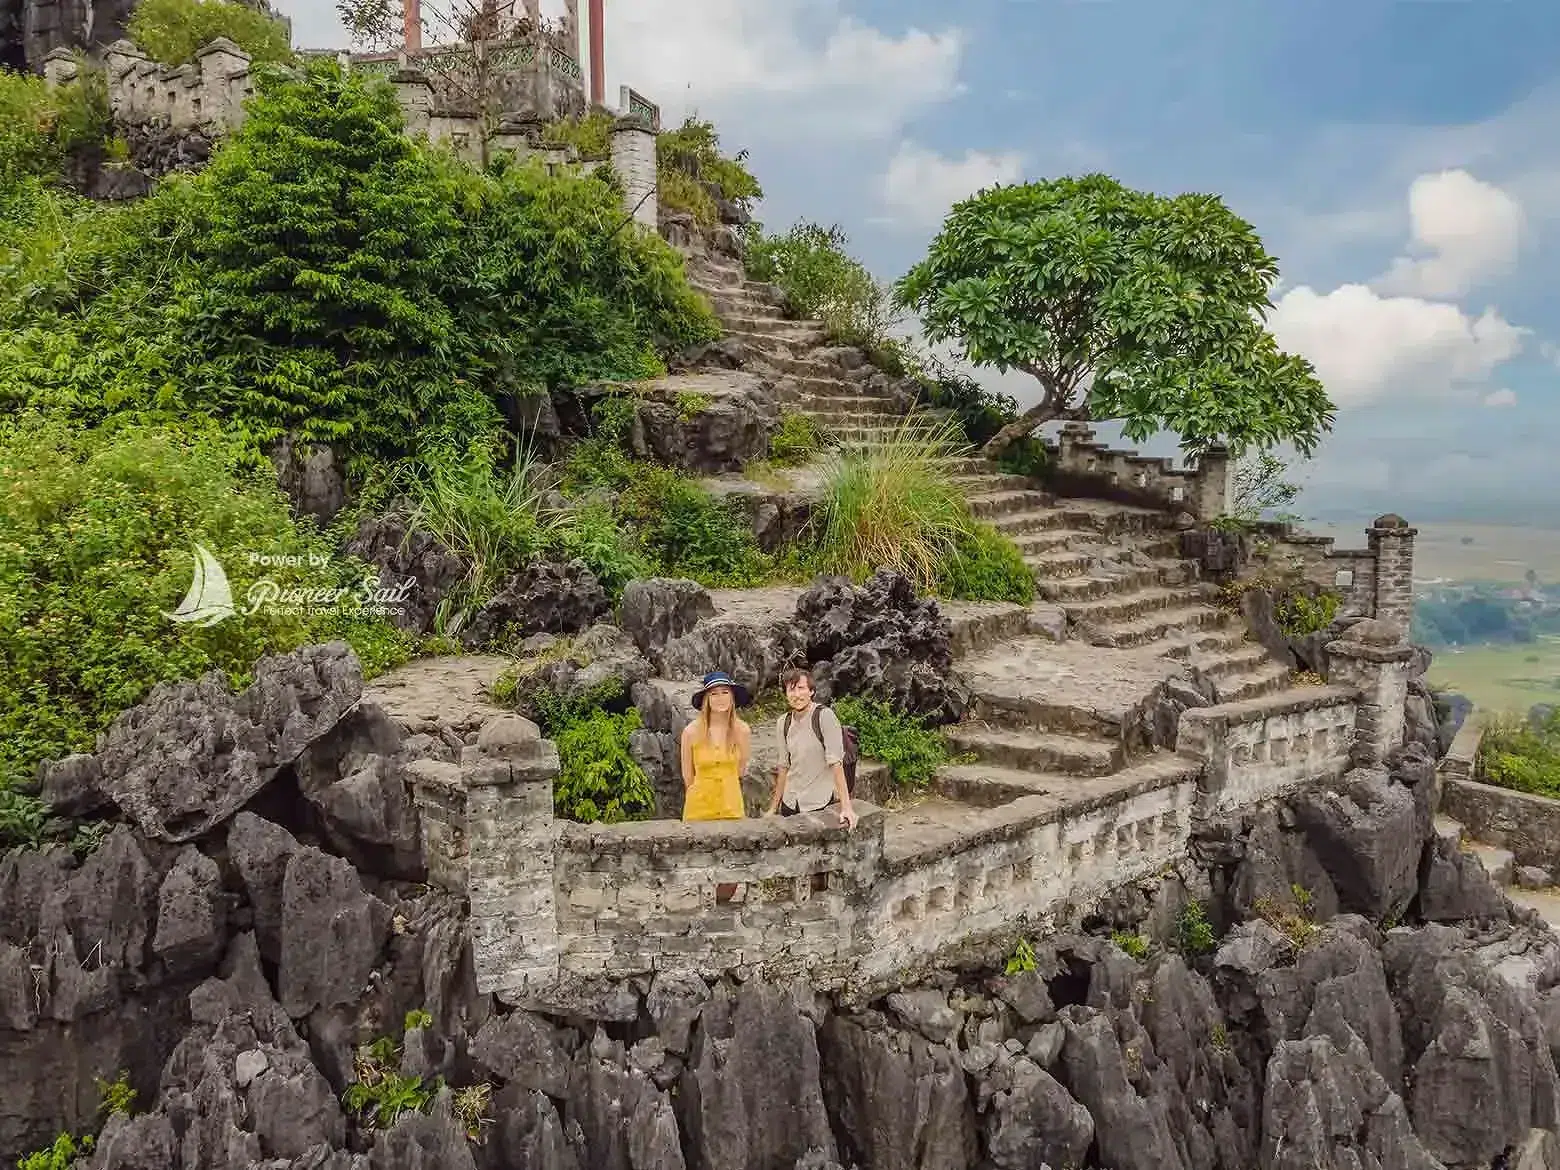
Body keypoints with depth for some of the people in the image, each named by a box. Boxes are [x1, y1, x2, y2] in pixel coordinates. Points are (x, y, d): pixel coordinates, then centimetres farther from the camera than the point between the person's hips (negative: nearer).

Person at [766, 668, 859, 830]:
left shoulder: (825, 716, -13)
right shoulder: (782, 722, 4)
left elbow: (835, 762, -18)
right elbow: (784, 766, 10)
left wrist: (846, 807, -23)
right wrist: (773, 808, 11)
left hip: (820, 804, -5)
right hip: (790, 804, 5)